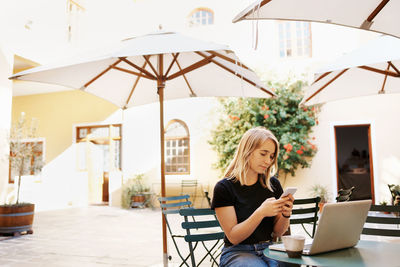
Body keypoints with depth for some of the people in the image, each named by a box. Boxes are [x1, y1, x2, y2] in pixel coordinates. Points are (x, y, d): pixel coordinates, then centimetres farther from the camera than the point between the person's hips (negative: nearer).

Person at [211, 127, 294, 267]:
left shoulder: (273, 184, 5)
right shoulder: (224, 188, -9)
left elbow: (277, 232, 9)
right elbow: (233, 237, -13)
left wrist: (285, 215, -13)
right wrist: (261, 212, -26)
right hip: (237, 252, -4)